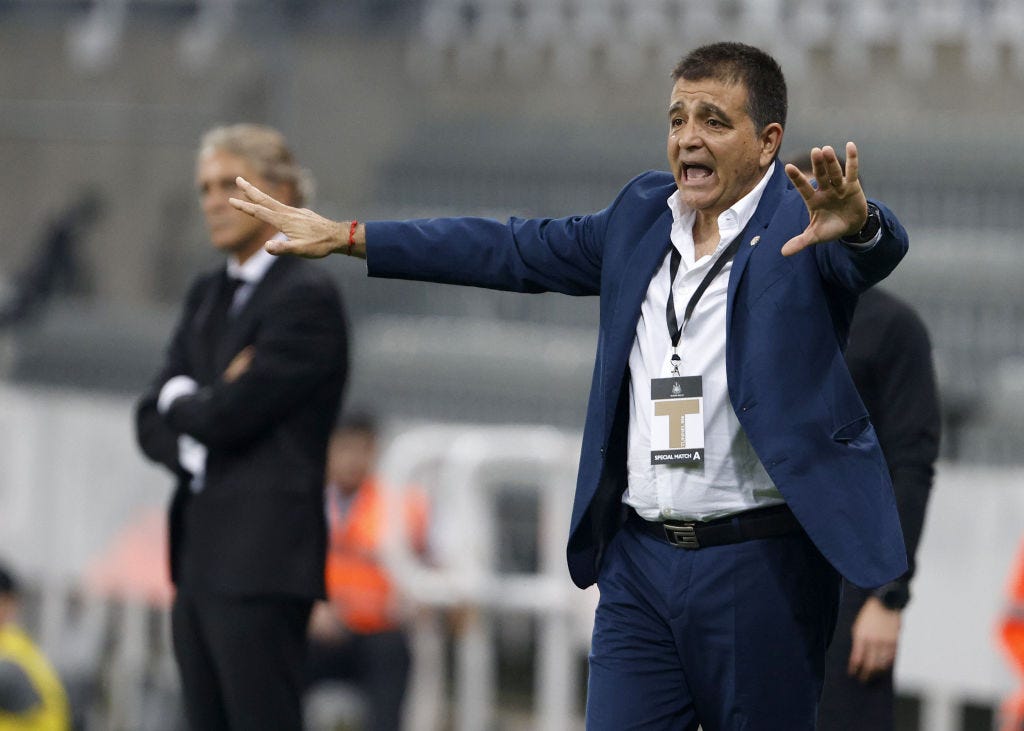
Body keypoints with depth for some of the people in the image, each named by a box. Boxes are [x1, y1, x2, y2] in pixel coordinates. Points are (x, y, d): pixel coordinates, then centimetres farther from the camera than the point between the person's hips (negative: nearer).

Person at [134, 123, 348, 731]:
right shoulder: (208, 297, 19)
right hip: (200, 556, 9)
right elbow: (153, 423, 15)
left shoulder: (307, 297, -9)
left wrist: (180, 398, 4)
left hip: (262, 564, -9)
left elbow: (228, 415, -17)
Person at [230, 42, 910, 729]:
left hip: (760, 568, -5)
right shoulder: (643, 214, 12)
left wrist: (856, 222, -52)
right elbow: (515, 250, 20)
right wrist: (346, 236, 21)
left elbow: (881, 247, -26)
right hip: (639, 561, 5)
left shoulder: (802, 221, -6)